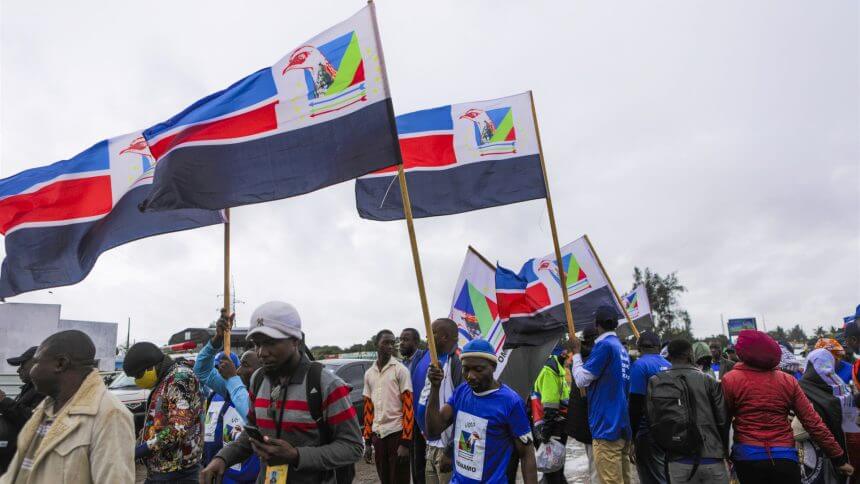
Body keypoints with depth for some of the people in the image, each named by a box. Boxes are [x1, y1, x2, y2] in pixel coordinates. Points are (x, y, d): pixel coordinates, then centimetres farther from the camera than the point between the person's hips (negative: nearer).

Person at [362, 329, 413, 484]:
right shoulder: (369, 373, 10)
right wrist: (367, 441, 11)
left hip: (396, 433, -5)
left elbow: (408, 407, -10)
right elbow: (368, 409, 13)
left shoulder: (400, 370, -6)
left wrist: (406, 442, -15)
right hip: (377, 435, 5)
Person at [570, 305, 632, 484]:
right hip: (622, 425, 9)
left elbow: (582, 380, -10)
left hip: (607, 427, -9)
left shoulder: (604, 345, -13)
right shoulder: (622, 348, 13)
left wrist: (576, 353, 1)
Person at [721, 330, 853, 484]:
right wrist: (839, 458, 10)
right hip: (784, 457, 2)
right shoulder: (788, 381, 1)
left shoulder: (730, 380, -8)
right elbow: (812, 422, 2)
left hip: (747, 456, -2)